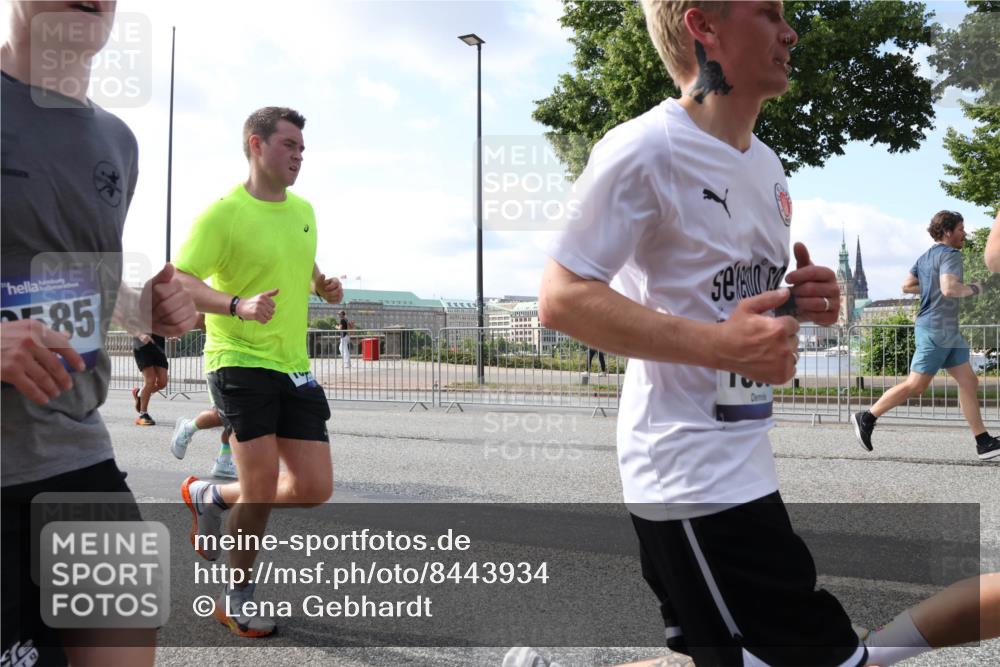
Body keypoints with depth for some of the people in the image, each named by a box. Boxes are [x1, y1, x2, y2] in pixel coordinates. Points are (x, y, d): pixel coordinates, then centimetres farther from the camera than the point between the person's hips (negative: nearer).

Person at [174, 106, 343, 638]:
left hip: (294, 367, 7)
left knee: (315, 488, 2)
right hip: (239, 360, -6)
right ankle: (238, 593, 20)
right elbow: (177, 281, -13)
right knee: (262, 489, -7)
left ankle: (211, 497, 28)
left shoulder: (304, 210, 12)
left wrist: (324, 286, 5)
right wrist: (239, 305, -30)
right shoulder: (223, 213, -9)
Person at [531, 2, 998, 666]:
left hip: (742, 456, 9)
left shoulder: (766, 164, 14)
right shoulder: (644, 149, -14)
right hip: (692, 471, -9)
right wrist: (719, 345, -25)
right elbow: (561, 299, -19)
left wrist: (800, 300, 2)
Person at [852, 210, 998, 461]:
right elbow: (949, 288, -28)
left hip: (948, 332, 10)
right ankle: (867, 418, 3)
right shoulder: (950, 254, -12)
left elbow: (906, 286, 17)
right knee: (916, 385, -6)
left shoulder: (926, 257, 14)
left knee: (969, 382, 8)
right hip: (936, 330, -10)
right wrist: (973, 289, -10)